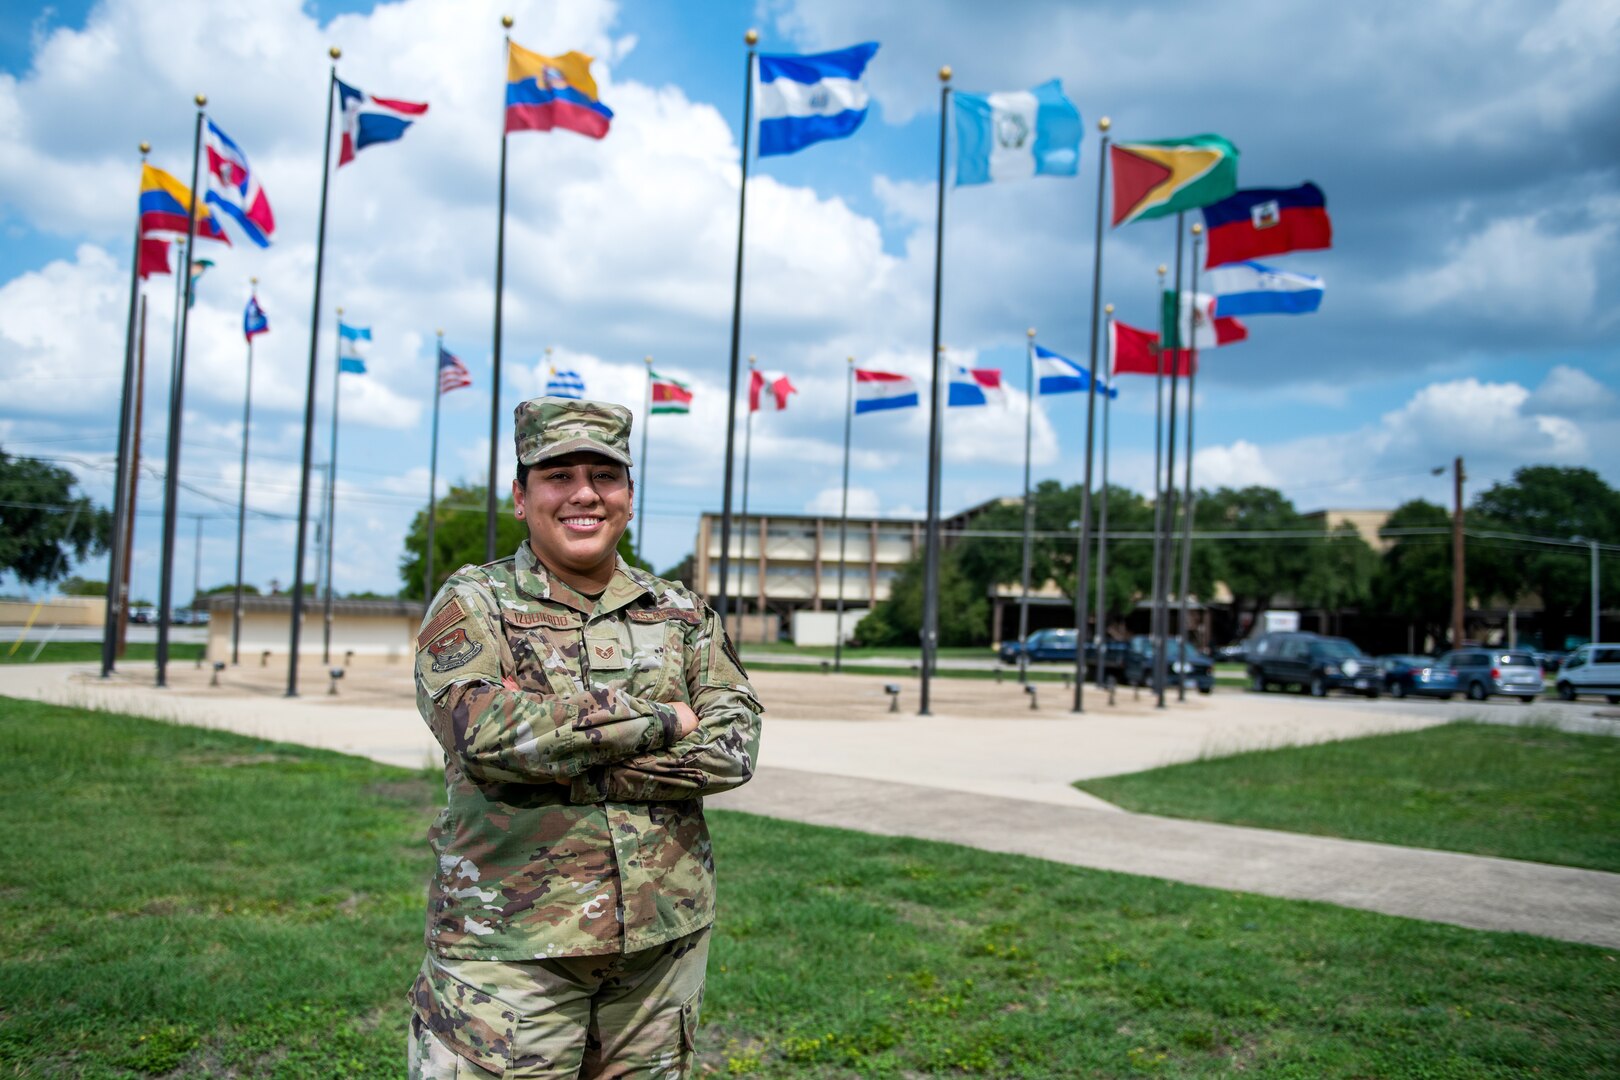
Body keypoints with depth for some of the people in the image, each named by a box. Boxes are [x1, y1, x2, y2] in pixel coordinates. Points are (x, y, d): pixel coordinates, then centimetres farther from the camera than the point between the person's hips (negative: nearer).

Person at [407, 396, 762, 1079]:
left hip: (664, 939, 4)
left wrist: (568, 756, -14)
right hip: (511, 945, -3)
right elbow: (485, 732, -19)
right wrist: (658, 721, -12)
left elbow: (733, 744, -4)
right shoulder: (472, 604, 0)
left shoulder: (682, 614, 9)